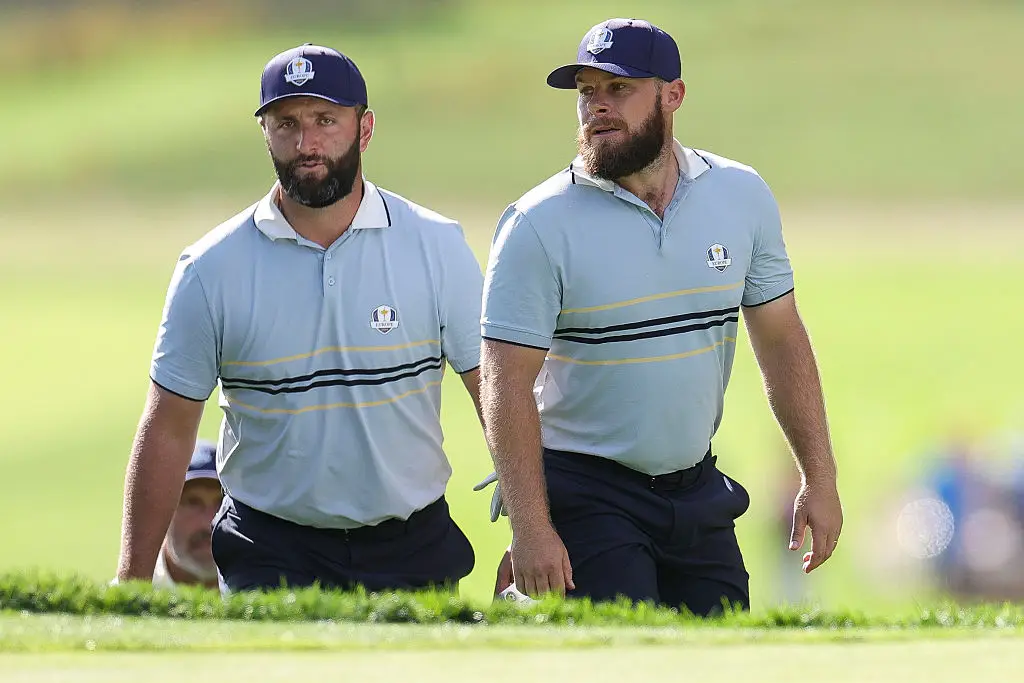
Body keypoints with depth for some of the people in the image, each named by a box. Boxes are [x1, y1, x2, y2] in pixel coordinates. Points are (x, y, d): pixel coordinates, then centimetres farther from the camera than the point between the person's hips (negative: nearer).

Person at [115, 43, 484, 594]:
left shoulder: (437, 248, 1)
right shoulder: (211, 269, -1)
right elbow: (168, 429, 2)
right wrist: (132, 580, -2)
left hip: (414, 554, 1)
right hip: (271, 558, -1)